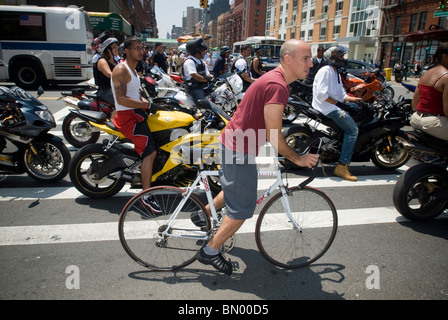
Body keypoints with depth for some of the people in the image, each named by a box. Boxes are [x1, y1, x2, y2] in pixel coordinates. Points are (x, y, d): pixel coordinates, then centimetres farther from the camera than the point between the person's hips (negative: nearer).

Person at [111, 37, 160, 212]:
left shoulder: (133, 69, 19)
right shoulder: (121, 70, -13)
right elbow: (121, 99, -23)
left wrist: (148, 101, 8)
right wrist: (145, 104, -22)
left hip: (137, 112, 10)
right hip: (127, 116, -10)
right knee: (150, 152, -19)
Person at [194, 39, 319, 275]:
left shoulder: (273, 78, 10)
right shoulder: (277, 86, -24)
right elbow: (274, 136, -23)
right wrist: (298, 159, -10)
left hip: (232, 142, 10)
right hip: (240, 150, -10)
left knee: (234, 190, 30)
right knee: (243, 208, 1)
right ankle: (210, 251, 17)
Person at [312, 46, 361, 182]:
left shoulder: (336, 73, 21)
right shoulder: (325, 71, -11)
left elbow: (342, 95, 18)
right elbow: (321, 94, -22)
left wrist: (357, 99, 4)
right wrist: (338, 103, -19)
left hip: (334, 105, 10)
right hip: (326, 107, -10)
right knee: (353, 130, -16)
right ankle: (342, 166, -17)